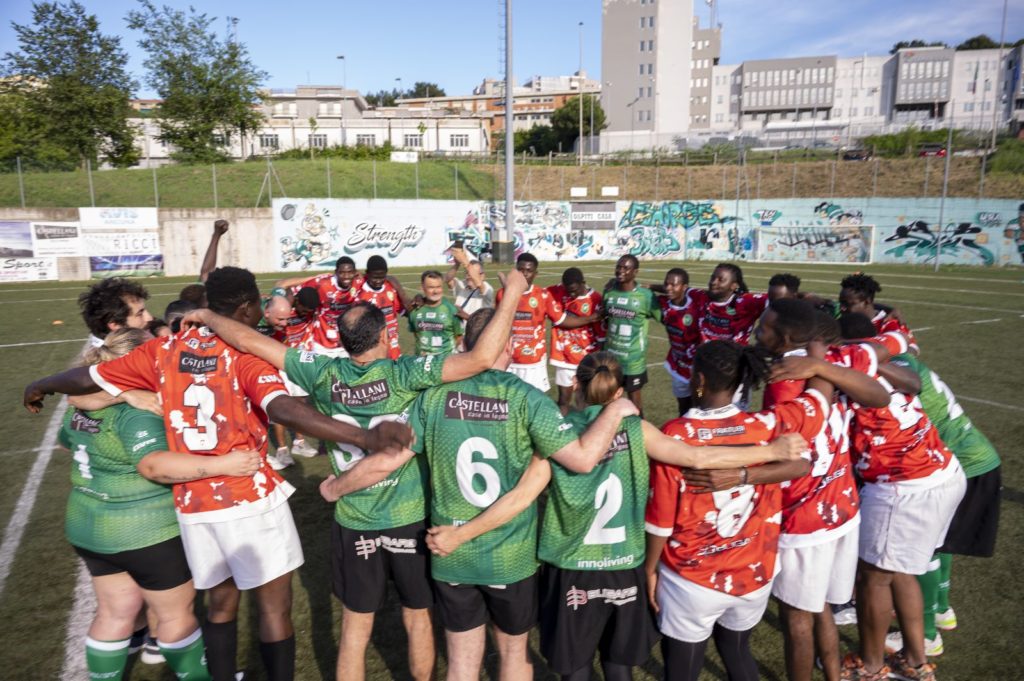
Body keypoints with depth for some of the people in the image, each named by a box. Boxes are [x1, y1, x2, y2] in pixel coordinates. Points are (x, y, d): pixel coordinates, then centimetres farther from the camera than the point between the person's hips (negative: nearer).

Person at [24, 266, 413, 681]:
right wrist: (366, 438, -39)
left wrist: (41, 387, 31)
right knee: (275, 604, 7)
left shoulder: (164, 350, 2)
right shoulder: (247, 356, -14)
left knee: (221, 601, 21)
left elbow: (89, 379, 8)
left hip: (193, 502, 6)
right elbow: (283, 409, -32)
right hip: (249, 497, -6)